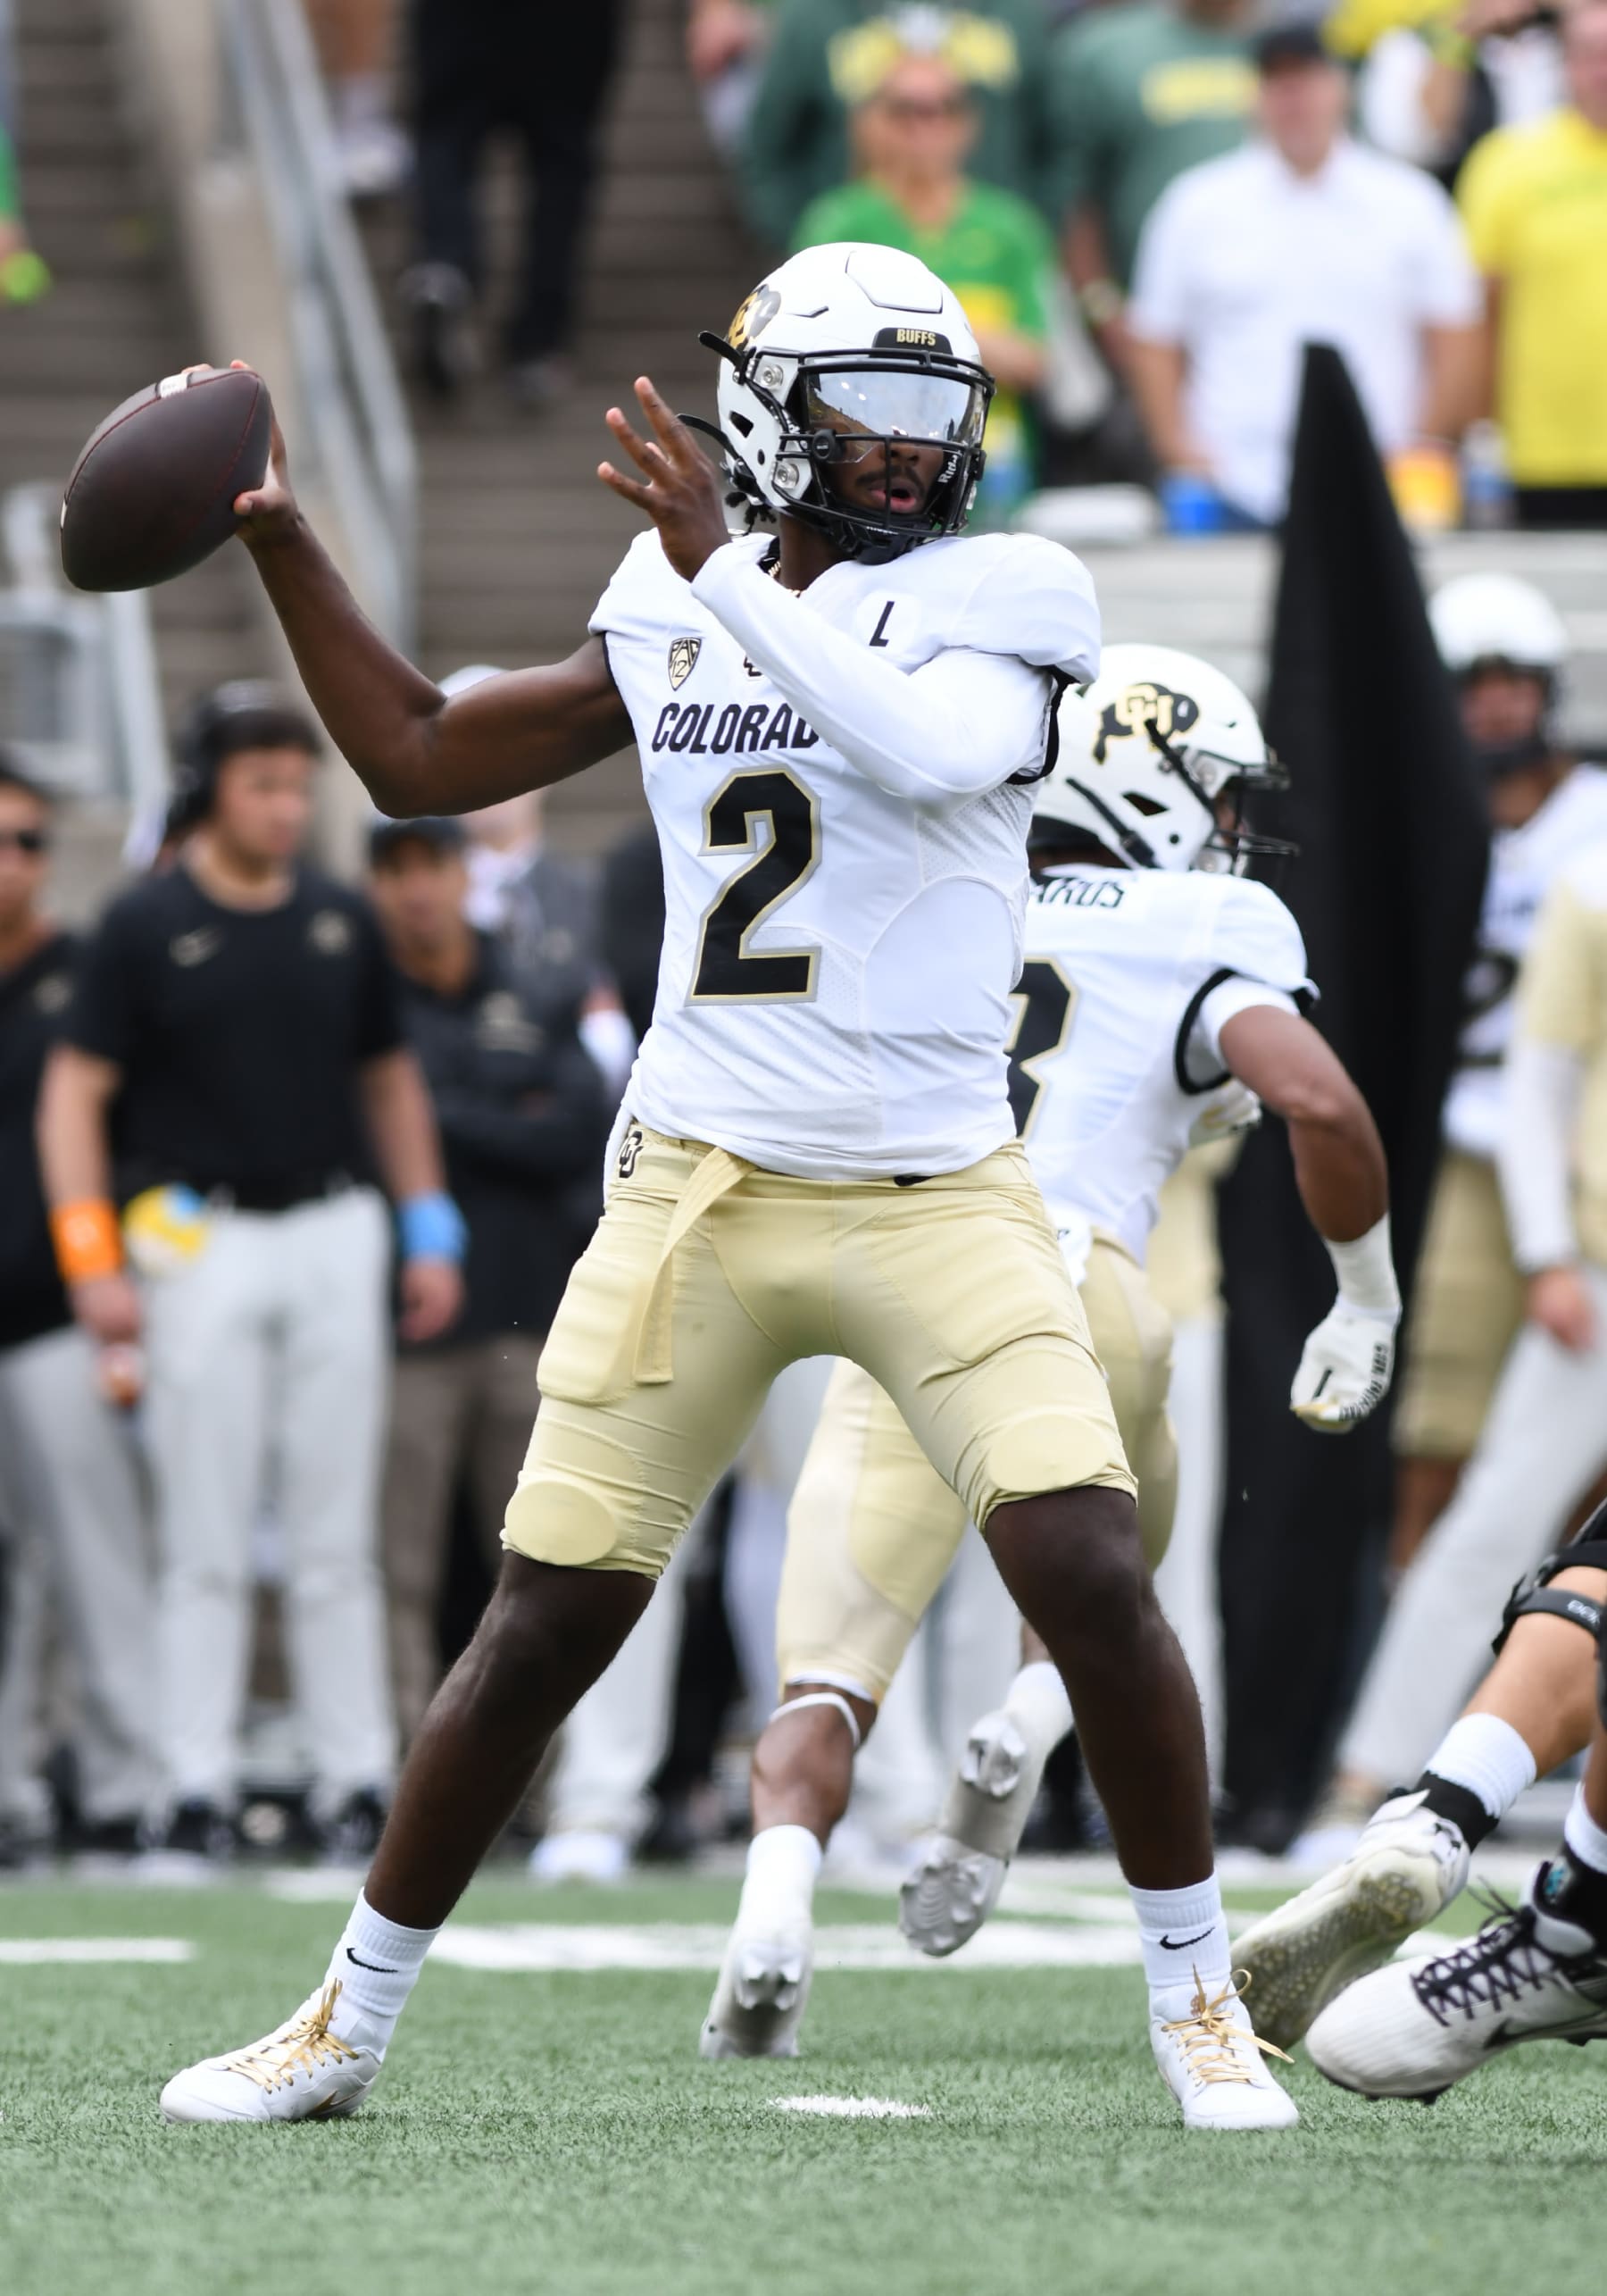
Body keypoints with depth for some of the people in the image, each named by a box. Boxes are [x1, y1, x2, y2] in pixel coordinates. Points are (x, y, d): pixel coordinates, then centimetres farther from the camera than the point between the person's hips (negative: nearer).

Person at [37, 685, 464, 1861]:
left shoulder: (342, 922, 8)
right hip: (200, 1239, -3)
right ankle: (197, 1787, 2)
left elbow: (390, 1078, 18)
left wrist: (431, 1228, 11)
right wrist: (91, 1256, -12)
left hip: (335, 1233, 3)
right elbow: (76, 1092, -3)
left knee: (339, 1533, 5)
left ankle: (357, 1780, 8)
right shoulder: (147, 926, -3)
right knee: (206, 1537, -2)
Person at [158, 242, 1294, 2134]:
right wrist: (277, 540, 12)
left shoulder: (998, 599, -3)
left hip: (939, 1200, -2)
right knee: (544, 1626, 3)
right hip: (700, 1197, 2)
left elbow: (928, 755, -26)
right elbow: (416, 762, 17)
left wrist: (728, 574, -24)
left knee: (1093, 1580, -16)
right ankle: (348, 2025, 16)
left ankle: (1197, 2002, 3)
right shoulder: (670, 617, 8)